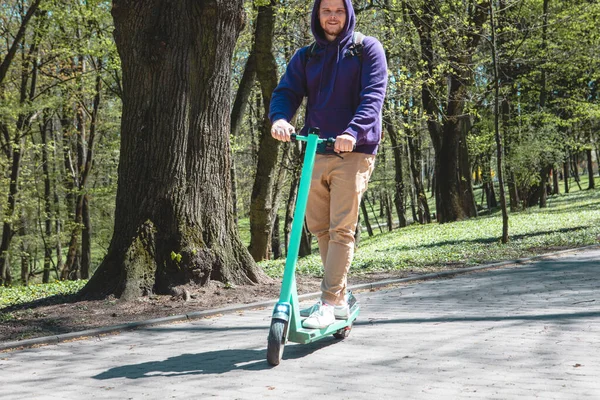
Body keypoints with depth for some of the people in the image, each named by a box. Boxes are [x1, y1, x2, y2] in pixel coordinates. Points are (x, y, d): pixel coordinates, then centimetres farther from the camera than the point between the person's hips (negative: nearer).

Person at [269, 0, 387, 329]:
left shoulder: (367, 49, 2)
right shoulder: (305, 57, 14)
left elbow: (373, 95, -11)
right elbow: (286, 92, 2)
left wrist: (353, 132, -28)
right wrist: (280, 118, -22)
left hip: (354, 152, -5)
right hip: (316, 152, 5)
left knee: (341, 228, -10)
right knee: (318, 226, 9)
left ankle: (330, 304, -7)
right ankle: (339, 295, 23)